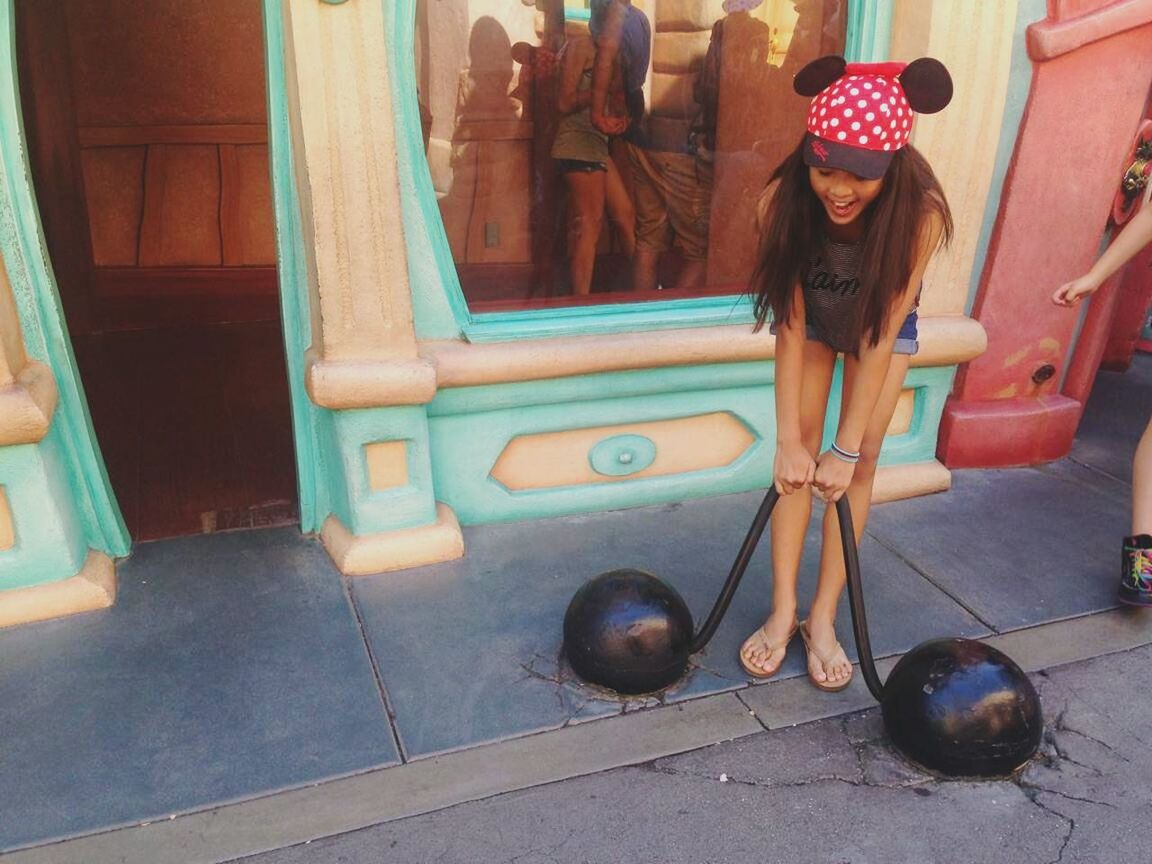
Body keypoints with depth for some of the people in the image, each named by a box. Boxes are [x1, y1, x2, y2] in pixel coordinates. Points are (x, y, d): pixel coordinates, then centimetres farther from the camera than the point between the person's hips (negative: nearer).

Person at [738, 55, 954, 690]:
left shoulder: (919, 210, -36)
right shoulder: (784, 199, -33)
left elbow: (880, 336, -32)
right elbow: (790, 324, -29)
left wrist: (847, 449, -31)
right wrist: (789, 440, -30)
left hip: (883, 322, 0)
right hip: (814, 316, 1)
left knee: (863, 457, -6)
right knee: (802, 448, -7)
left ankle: (823, 616, 1)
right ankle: (783, 609, -1)